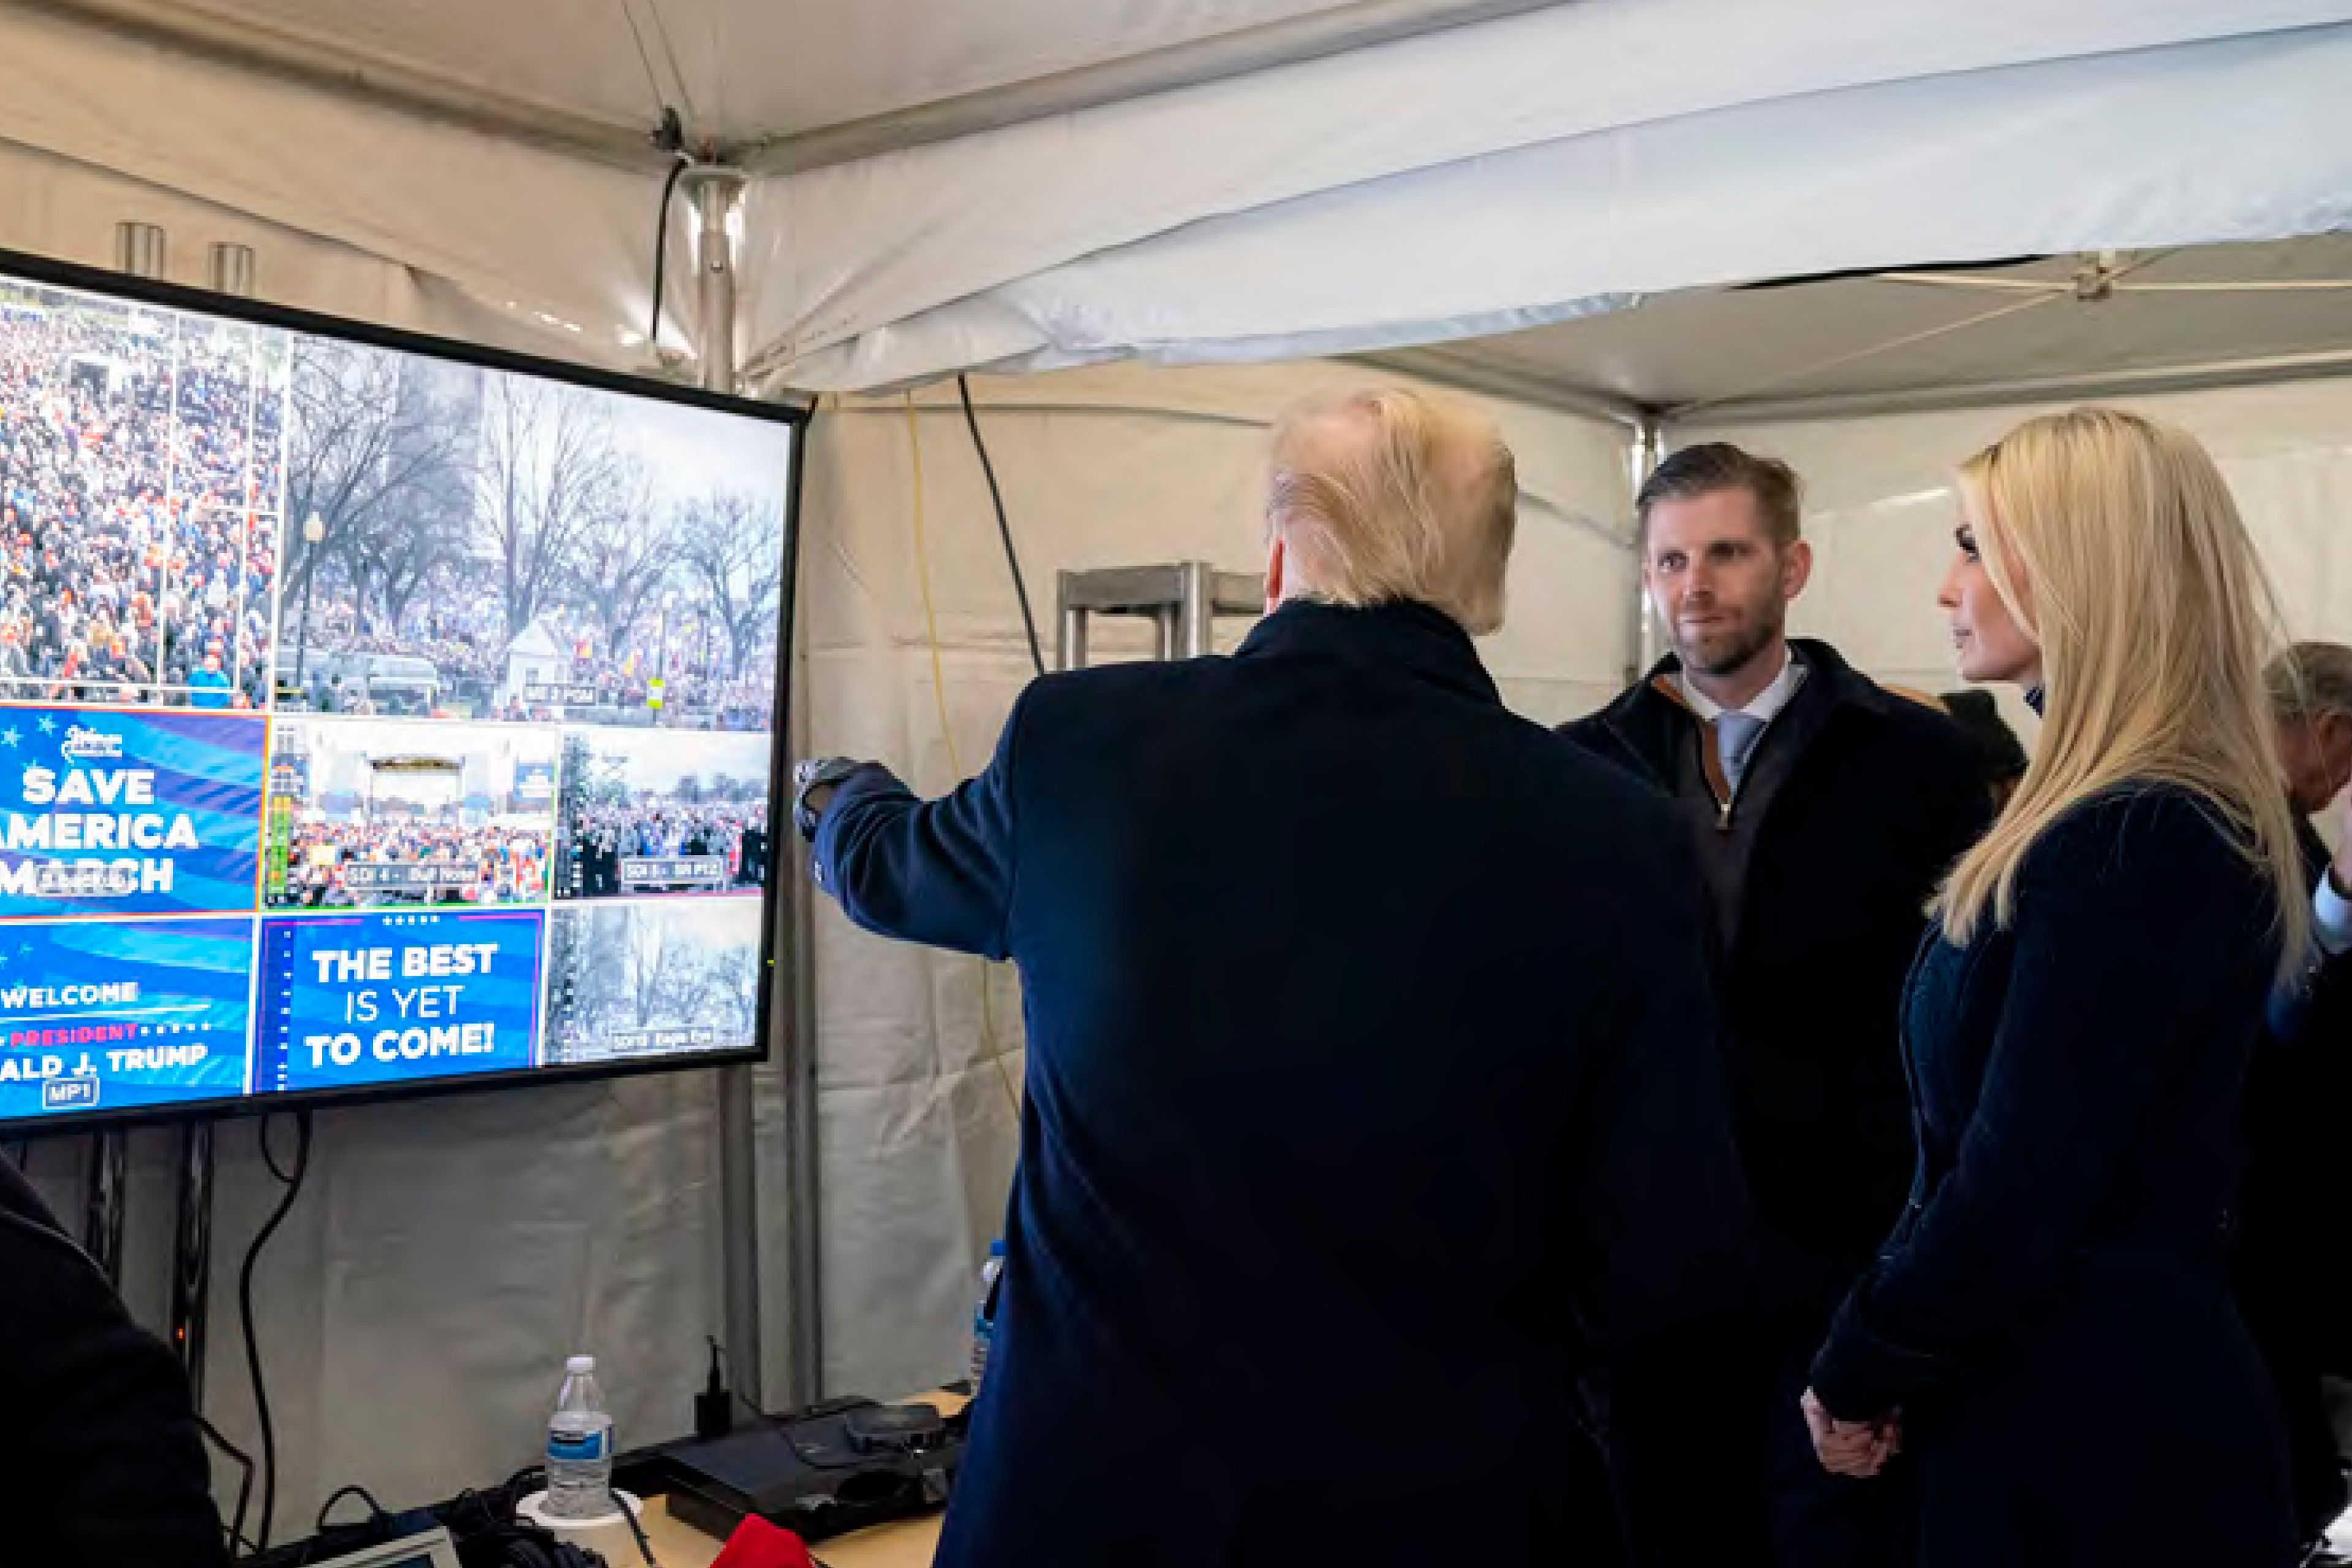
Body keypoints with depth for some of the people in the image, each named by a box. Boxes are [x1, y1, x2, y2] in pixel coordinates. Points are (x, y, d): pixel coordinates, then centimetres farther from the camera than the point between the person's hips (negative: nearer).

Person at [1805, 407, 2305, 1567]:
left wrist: (1857, 1373, -9)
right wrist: (1895, 1357, 9)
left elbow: (2012, 1189, -24)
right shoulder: (2164, 820, 9)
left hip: (2078, 1419, -9)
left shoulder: (2126, 845, -24)